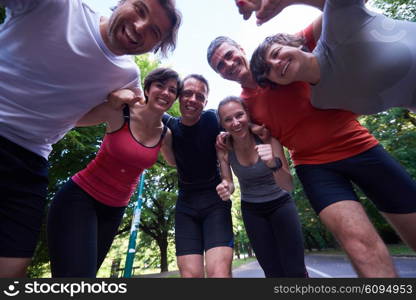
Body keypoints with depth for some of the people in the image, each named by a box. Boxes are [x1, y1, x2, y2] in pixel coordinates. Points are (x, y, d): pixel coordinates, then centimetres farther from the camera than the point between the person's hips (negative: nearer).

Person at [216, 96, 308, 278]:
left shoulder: (267, 137, -24)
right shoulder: (224, 148, -17)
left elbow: (289, 186, -27)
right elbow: (228, 184, -8)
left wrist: (273, 163, -47)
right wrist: (226, 189, -32)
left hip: (280, 204, -1)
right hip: (251, 210, 2)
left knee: (295, 270, -5)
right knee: (273, 271, 7)